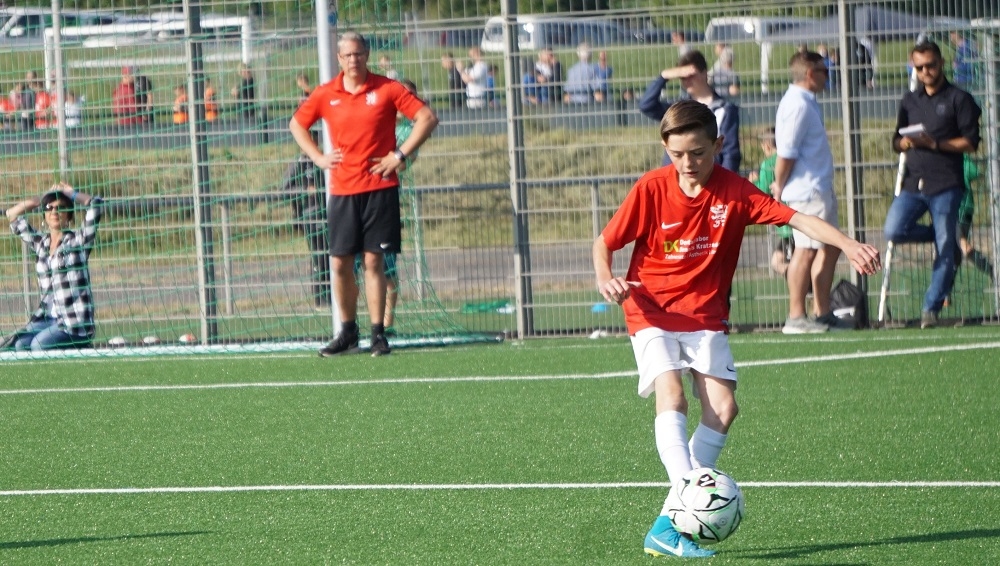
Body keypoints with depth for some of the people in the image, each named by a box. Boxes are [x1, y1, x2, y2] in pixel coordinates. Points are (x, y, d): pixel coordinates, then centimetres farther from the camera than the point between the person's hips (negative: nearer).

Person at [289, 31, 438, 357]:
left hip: (380, 187, -2)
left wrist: (401, 154, -9)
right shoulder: (326, 95, 5)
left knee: (374, 260, -3)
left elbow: (427, 118, -2)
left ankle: (378, 334, 2)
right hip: (342, 191, 3)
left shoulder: (387, 90, -3)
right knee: (340, 262, 2)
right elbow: (297, 125, 20)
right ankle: (348, 332, 15)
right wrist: (318, 158, 6)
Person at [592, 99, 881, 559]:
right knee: (671, 395, -24)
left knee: (722, 408, -11)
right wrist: (606, 280, -21)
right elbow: (604, 242, 0)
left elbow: (798, 219, -13)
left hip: (705, 316, 2)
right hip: (653, 312, -2)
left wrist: (849, 246, -27)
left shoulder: (735, 191, -7)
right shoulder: (651, 189, -9)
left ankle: (667, 525, -8)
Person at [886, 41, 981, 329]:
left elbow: (970, 142, -4)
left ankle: (931, 307, 3)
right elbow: (897, 140, 21)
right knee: (894, 230, -16)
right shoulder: (910, 101, 18)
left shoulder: (959, 99, 1)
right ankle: (943, 236, 9)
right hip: (913, 183, 5)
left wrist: (936, 144, -16)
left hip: (946, 185, -5)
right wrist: (905, 143, -3)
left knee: (944, 251, -5)